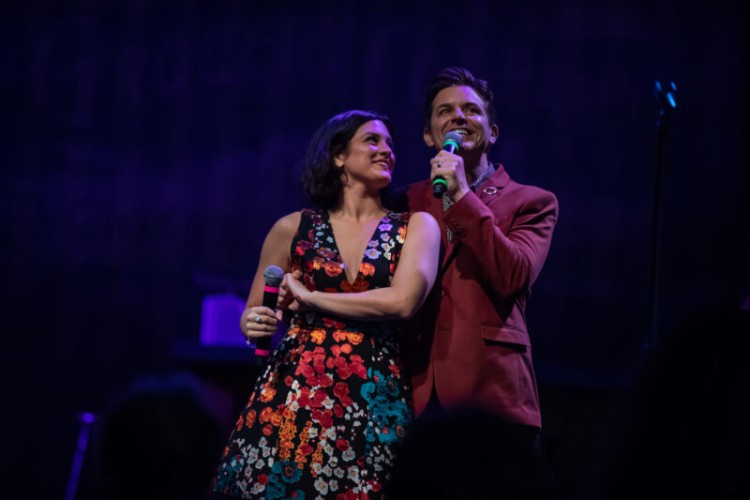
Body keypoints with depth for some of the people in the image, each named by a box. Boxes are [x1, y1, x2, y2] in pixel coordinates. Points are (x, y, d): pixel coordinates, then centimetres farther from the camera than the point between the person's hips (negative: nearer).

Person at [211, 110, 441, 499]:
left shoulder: (416, 227, 7)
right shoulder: (293, 229, 9)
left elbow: (403, 302, -11)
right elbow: (253, 314, 18)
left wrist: (310, 298, -5)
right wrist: (252, 325, -6)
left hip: (372, 406, -1)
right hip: (290, 399, 1)